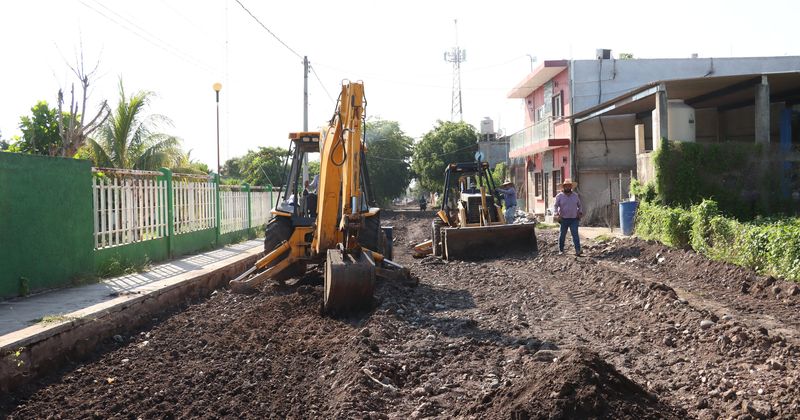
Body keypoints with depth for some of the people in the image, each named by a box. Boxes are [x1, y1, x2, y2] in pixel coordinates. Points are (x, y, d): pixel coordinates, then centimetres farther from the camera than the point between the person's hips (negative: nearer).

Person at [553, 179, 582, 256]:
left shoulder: (575, 195, 11)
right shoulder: (559, 196, 2)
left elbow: (579, 205, 20)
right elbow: (555, 206, -3)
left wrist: (580, 212, 6)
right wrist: (557, 214, -19)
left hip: (574, 219, 1)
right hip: (563, 219, -1)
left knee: (575, 234, -9)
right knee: (562, 235, 7)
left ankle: (578, 250, -14)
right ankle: (561, 250, 19)